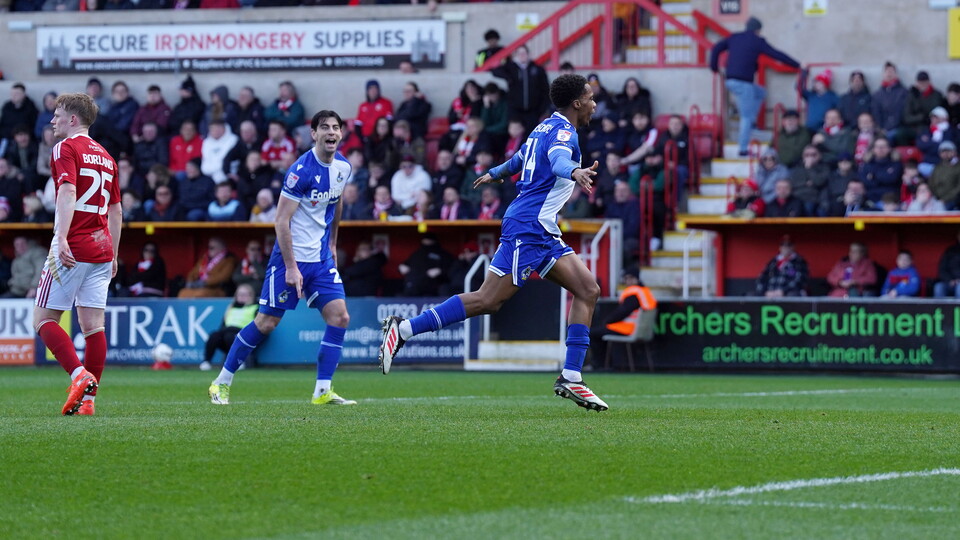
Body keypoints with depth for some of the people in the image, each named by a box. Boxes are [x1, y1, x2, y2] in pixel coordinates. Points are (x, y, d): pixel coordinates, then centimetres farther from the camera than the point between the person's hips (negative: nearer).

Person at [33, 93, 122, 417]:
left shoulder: (67, 148, -5)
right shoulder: (105, 156, 19)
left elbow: (68, 193, -21)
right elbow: (116, 210, 23)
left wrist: (61, 238, -29)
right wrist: (113, 256, 27)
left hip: (72, 248, -7)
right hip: (101, 248, 7)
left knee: (44, 319, -1)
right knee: (92, 325, 4)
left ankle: (80, 375, -19)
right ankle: (88, 397, 1)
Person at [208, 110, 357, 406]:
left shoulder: (343, 167, 3)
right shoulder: (302, 170, -19)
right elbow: (282, 221, -19)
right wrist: (291, 267, -21)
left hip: (321, 259, 7)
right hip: (292, 257, -7)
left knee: (339, 317, -7)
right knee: (266, 322, -3)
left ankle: (323, 391, -3)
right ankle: (221, 383, 11)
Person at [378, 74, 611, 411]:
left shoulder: (547, 127, 20)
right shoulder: (561, 131, -9)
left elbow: (519, 159, 38)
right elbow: (558, 158, -33)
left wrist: (494, 174, 58)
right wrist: (575, 171, -55)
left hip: (543, 234, 10)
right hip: (528, 228, -10)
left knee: (588, 289, 2)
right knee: (488, 300, -14)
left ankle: (571, 379, -3)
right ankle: (404, 329, -9)